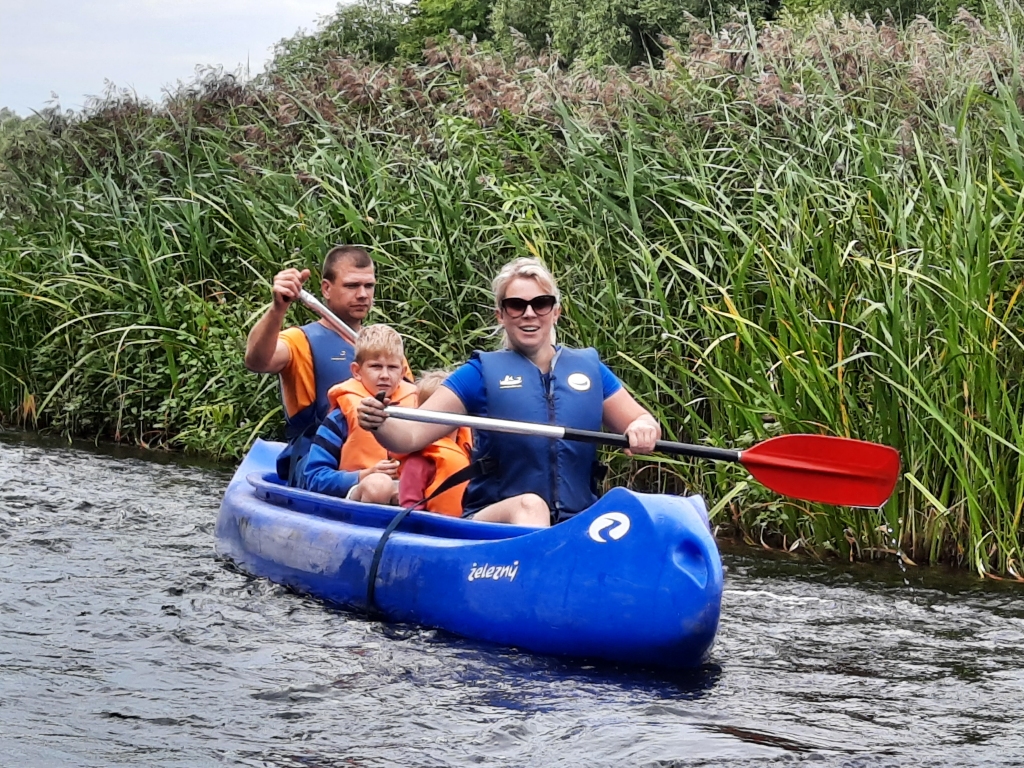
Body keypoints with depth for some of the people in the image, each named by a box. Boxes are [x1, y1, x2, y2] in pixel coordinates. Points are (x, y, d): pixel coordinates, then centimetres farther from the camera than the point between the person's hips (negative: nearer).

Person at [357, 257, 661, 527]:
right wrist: (380, 424, -24)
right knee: (529, 504, -36)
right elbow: (410, 436, 0)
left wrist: (643, 429, -5)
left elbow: (641, 422, 20)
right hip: (494, 522, -2)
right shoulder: (484, 372, 7)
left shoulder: (588, 368, 15)